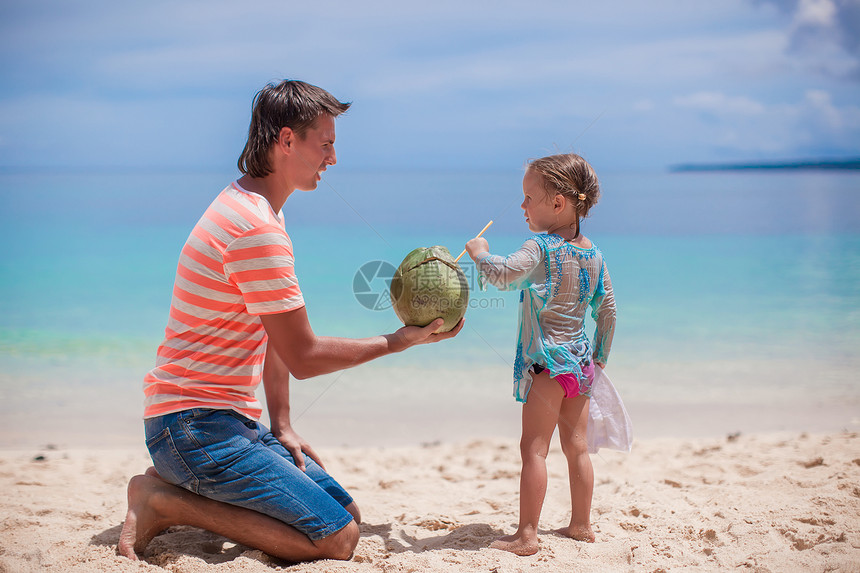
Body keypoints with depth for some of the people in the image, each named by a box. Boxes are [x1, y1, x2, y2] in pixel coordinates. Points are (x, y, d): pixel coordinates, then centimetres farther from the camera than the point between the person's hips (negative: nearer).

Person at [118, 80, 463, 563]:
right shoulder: (257, 228, -20)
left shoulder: (256, 210, 15)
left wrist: (282, 427, 12)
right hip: (196, 426, -10)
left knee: (348, 512, 7)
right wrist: (398, 341, -3)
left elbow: (279, 336, 18)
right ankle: (166, 501, -10)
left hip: (235, 422, 10)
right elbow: (304, 357, -16)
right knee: (338, 539, -17)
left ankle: (182, 489, 9)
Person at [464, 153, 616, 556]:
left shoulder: (540, 248, -15)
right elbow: (607, 311, 12)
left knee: (534, 448, -5)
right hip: (581, 362, 7)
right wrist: (599, 358, 23)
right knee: (576, 447, 16)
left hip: (547, 364, -7)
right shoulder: (593, 253, 7)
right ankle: (581, 525, 24)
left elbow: (504, 274, -33)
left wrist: (480, 253, -13)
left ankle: (526, 535, -5)